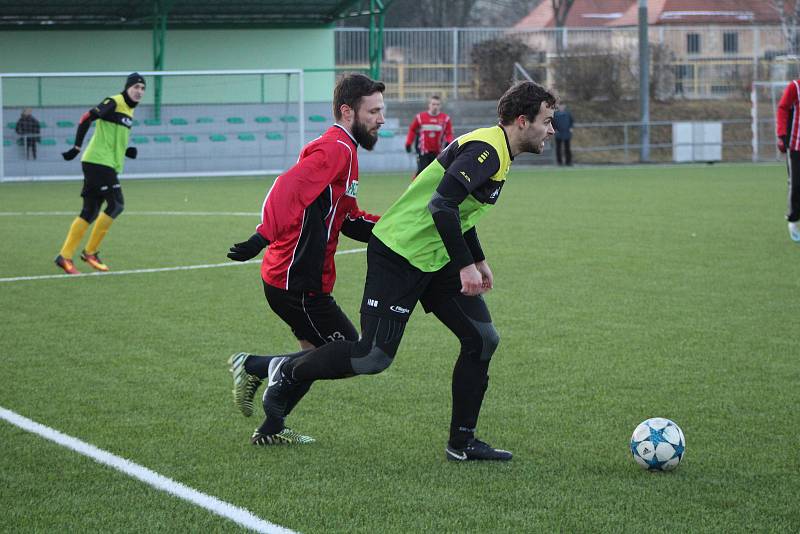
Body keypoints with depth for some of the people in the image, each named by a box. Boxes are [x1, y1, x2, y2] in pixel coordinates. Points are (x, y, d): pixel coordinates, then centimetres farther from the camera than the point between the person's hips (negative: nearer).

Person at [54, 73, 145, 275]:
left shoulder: (129, 110, 18)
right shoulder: (114, 103, -9)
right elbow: (86, 118, -17)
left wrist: (126, 152, 9)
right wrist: (77, 148, -20)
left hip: (108, 165, 9)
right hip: (98, 161, -9)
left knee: (90, 212, 7)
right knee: (116, 205, -11)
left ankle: (65, 256, 7)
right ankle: (90, 252, -2)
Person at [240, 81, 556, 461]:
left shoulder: (496, 152, 13)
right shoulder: (486, 150, -19)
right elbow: (440, 205, -30)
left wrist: (478, 261, 28)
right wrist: (466, 265, -29)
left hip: (436, 258, 10)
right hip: (399, 255, -10)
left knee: (482, 339, 3)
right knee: (374, 356, -11)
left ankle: (461, 443, 10)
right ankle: (289, 373, 12)